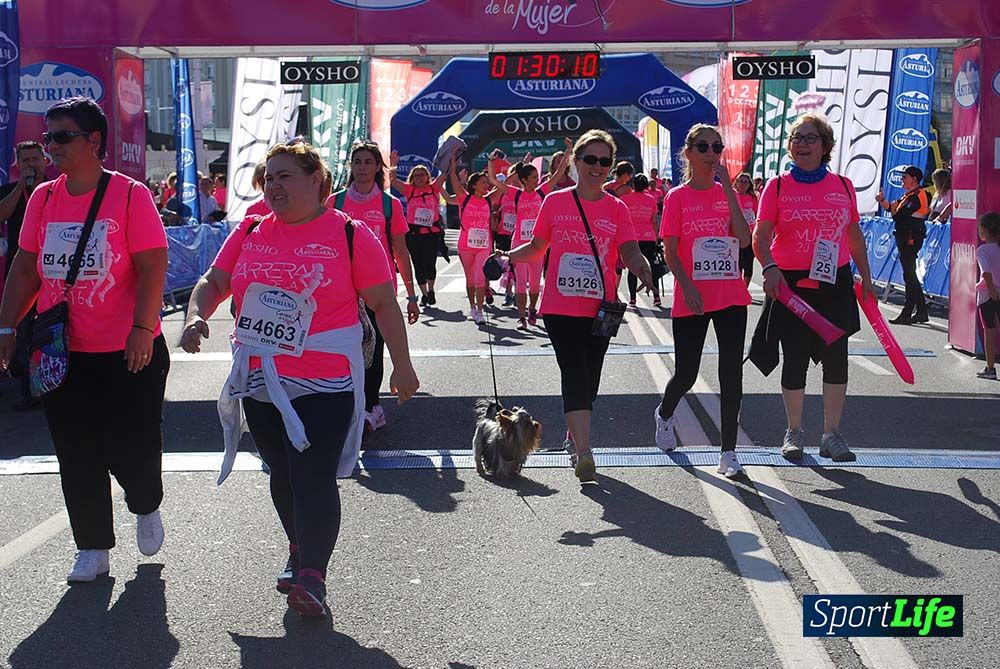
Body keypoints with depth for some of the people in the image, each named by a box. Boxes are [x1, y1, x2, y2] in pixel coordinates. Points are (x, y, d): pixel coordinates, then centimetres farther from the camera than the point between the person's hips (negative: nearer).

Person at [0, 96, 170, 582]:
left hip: (127, 352, -4)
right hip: (61, 354, 5)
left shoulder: (130, 195, -9)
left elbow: (152, 267, -12)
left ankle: (146, 507, 35)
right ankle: (93, 549, 21)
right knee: (77, 456, 8)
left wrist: (142, 329, -19)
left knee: (131, 448, 3)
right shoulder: (42, 198, 6)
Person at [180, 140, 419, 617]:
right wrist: (196, 316, -10)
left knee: (314, 478, -10)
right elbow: (214, 282, 12)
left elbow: (383, 303, -2)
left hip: (325, 384, -5)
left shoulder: (350, 234, -5)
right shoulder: (250, 232, 8)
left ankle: (312, 574, -3)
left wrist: (402, 366, -1)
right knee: (282, 473, 17)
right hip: (261, 381, 5)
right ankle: (300, 551, 36)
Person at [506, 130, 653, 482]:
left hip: (600, 309, 2)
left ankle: (574, 436, 32)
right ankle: (583, 452, -19)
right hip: (560, 306, -2)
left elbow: (630, 252, -3)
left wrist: (641, 266, -24)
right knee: (575, 373, -13)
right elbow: (537, 247, 11)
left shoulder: (617, 209, 5)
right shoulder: (555, 202, 4)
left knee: (589, 377, 10)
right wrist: (506, 257, -4)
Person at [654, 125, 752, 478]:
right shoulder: (677, 197, -2)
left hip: (731, 297, 2)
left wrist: (727, 187, -11)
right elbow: (670, 252, -4)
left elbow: (744, 240, -9)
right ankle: (665, 414, 41)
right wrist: (688, 286, -17)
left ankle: (728, 453, 6)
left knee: (732, 375, -1)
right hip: (692, 300, -2)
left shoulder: (728, 193, 6)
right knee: (686, 374, 7)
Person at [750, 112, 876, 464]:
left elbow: (855, 236, 15)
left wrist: (866, 277, 16)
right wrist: (770, 267, -26)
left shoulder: (843, 186, 6)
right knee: (794, 359, 5)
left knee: (836, 358, 4)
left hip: (835, 283, 3)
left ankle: (831, 434, 16)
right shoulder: (778, 186, -2)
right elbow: (760, 237, -9)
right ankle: (794, 431, 20)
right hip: (791, 284, -2)